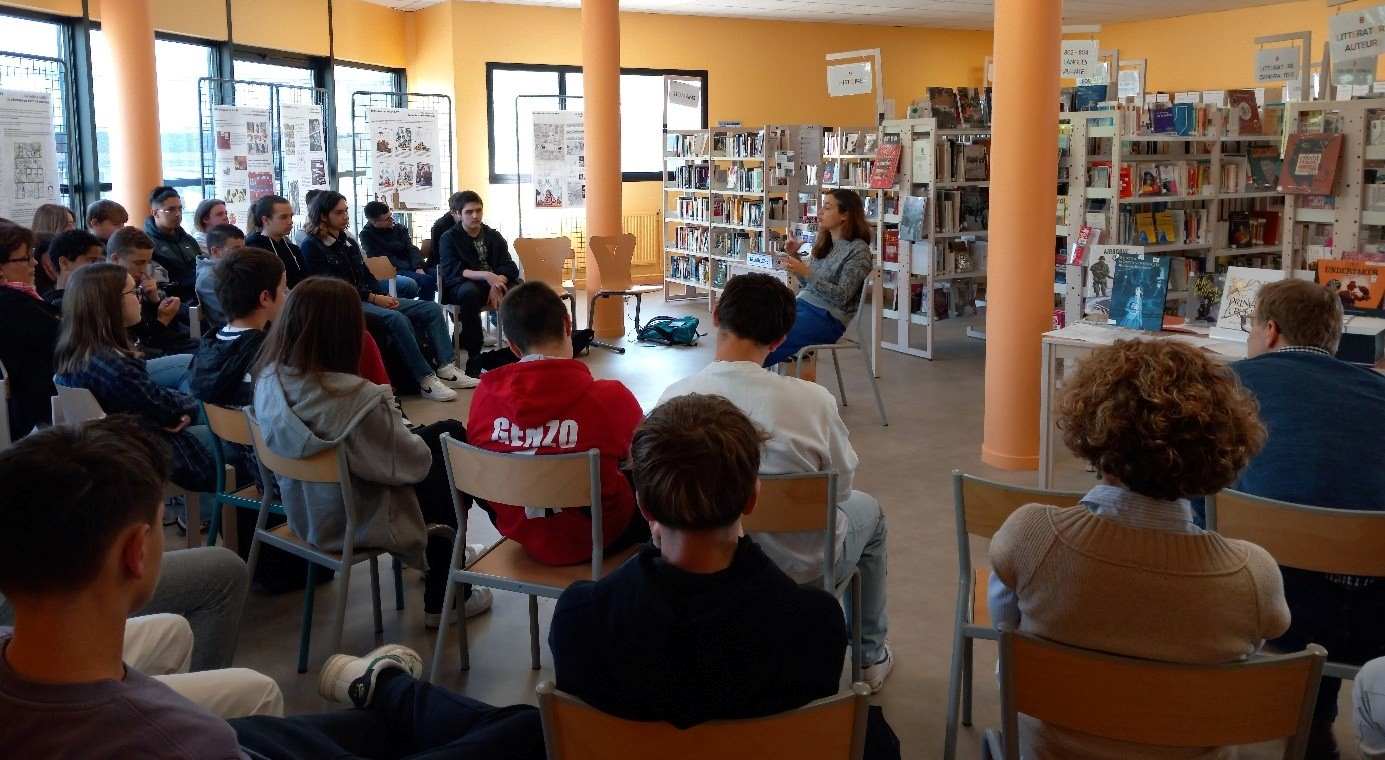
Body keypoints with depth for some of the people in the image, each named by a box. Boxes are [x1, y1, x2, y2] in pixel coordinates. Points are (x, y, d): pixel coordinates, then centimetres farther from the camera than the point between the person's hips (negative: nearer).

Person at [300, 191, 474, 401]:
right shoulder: (312, 247, -5)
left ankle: (446, 370, -15)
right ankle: (426, 380, -30)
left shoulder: (348, 242, 19)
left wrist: (384, 296, -3)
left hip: (368, 298, 8)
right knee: (397, 319, -34)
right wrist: (373, 298, -16)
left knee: (432, 309, -5)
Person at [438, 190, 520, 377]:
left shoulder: (493, 236, 16)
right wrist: (486, 275, -27)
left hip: (495, 284, 4)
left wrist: (498, 282, -19)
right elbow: (451, 271, -13)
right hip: (461, 286, -4)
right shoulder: (449, 238, 4)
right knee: (470, 292, -39)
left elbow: (509, 267, 6)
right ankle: (475, 359, -33)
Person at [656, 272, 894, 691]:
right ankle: (871, 656, 42)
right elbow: (841, 487, -9)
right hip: (803, 569, -3)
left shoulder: (673, 398, -19)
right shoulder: (812, 400, -26)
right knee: (867, 509, 30)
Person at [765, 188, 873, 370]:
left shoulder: (858, 250, -8)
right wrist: (795, 256, 8)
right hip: (803, 304, 8)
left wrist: (806, 272, -23)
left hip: (827, 316, -8)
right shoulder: (824, 244, 15)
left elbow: (842, 297, -16)